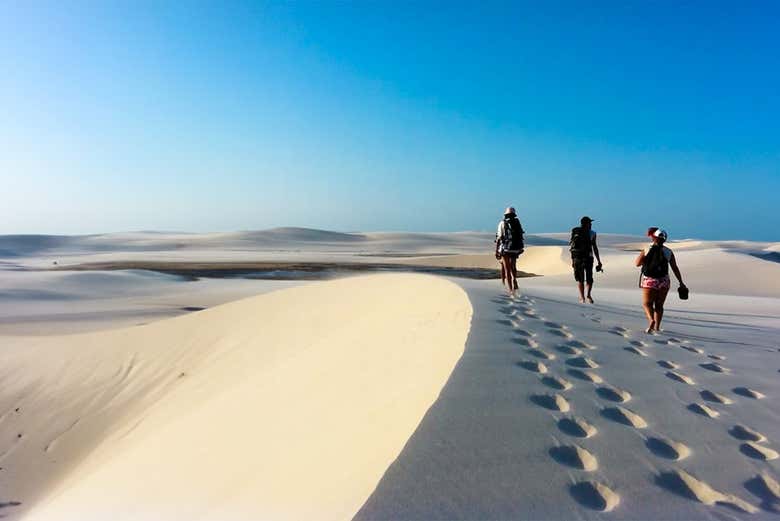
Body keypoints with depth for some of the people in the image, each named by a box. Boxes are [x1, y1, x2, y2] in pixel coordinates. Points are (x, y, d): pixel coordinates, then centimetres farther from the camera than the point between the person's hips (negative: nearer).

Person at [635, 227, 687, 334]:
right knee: (659, 305, 14)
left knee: (647, 303, 8)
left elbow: (637, 263, -3)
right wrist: (681, 282, 7)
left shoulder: (647, 250, -7)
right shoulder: (668, 252, 0)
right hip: (663, 282, 3)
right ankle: (657, 327, 17)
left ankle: (651, 320, -18)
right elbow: (675, 268, 2)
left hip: (649, 281, -2)